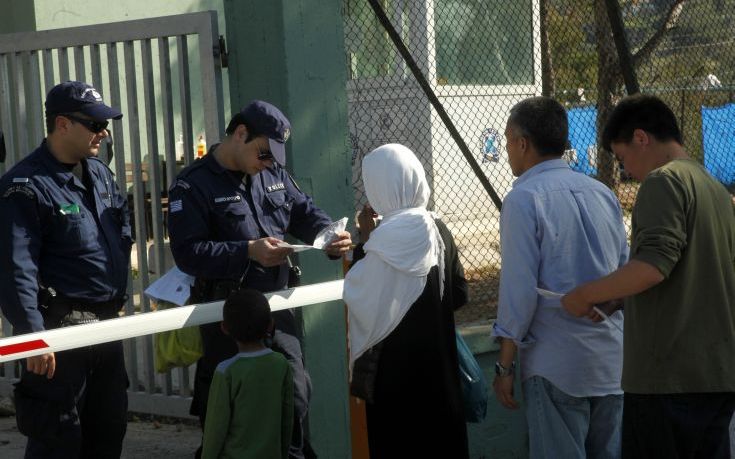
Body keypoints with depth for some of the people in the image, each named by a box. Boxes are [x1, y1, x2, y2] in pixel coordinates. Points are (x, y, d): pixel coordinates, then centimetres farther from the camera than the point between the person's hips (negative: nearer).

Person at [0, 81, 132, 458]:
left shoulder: (99, 173, 10)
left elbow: (123, 225, 29)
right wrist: (33, 337, -25)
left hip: (107, 323, 8)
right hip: (62, 326, -8)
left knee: (109, 427, 17)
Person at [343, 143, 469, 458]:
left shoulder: (384, 241, -19)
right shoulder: (438, 231, -1)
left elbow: (356, 299, -12)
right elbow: (459, 294, 7)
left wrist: (363, 242, -5)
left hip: (394, 368, -6)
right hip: (438, 362, 6)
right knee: (441, 434, 16)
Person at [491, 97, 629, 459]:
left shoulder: (524, 199, -9)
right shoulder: (603, 194, 10)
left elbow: (519, 291, -12)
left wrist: (505, 366, -5)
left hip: (556, 366, -6)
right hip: (613, 361, 6)